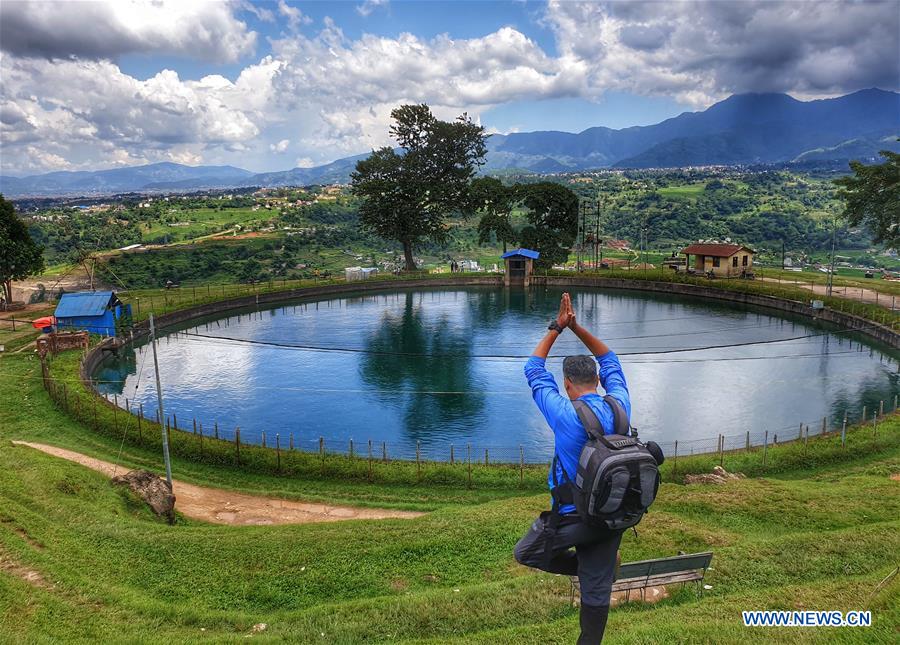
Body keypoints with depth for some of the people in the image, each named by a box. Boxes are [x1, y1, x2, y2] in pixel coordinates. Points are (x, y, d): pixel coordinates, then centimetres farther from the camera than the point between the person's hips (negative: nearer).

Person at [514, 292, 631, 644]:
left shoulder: (565, 415, -21)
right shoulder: (619, 406, -9)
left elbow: (534, 370, -8)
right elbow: (610, 362, 8)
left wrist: (556, 328, -2)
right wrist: (576, 327, 4)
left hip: (571, 518, -5)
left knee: (525, 554, 19)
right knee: (597, 589, 16)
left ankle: (582, 565, 10)